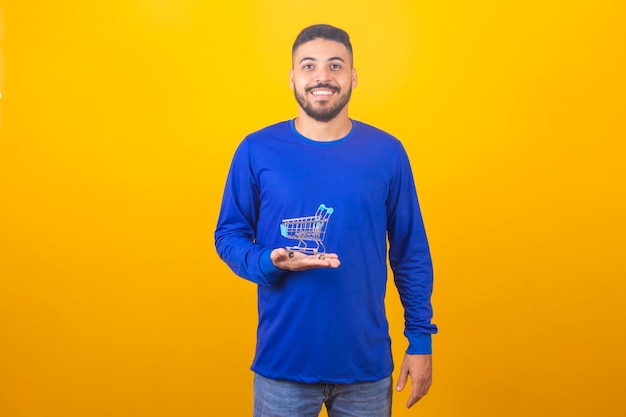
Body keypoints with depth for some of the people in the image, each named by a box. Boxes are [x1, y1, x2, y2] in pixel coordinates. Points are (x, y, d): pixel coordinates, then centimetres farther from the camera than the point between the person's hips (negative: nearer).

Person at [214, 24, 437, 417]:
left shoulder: (387, 152, -3)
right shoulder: (257, 151, -5)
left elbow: (411, 253, 1)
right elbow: (229, 235, 2)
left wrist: (421, 341, 1)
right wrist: (268, 263, -19)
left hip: (368, 365, 1)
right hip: (283, 362, 0)